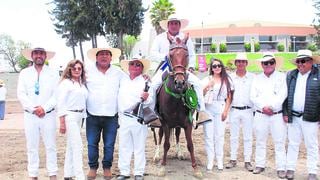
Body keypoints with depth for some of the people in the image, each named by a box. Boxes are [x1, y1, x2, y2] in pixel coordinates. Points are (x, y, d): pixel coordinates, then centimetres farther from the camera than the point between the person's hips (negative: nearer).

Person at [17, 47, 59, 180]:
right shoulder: (24, 73, 8)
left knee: (50, 146, 2)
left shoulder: (53, 73, 4)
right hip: (30, 115, 1)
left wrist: (44, 108, -14)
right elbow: (21, 94, 0)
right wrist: (33, 109, -11)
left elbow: (56, 94, -3)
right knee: (32, 147, 5)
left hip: (48, 115, -1)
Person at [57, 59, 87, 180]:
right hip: (69, 116, -7)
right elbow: (60, 103, -10)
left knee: (71, 147, 13)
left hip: (80, 116, 7)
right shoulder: (65, 83, -6)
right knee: (78, 147, -10)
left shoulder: (82, 84, 13)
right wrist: (62, 122, -15)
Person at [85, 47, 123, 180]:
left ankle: (107, 167, 25)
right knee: (92, 144, 8)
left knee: (109, 145, 8)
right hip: (92, 115, 0)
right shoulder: (88, 71, 0)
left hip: (111, 116, 0)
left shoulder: (119, 72, 3)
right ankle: (93, 167, 25)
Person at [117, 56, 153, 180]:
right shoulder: (123, 81, 8)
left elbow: (150, 101, -8)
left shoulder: (145, 82, -4)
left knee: (139, 147, 5)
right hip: (123, 118, 4)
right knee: (124, 146, 11)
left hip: (138, 119, -4)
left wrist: (146, 99, -28)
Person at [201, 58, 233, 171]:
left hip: (220, 109, 0)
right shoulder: (207, 79, 7)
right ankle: (210, 161, 9)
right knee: (208, 135, 1)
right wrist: (208, 86, -15)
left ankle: (219, 160, 13)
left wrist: (226, 111, -5)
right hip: (208, 109, 0)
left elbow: (229, 97, 5)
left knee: (219, 135, 2)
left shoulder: (226, 80, 7)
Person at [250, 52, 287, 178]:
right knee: (260, 141, 9)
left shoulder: (282, 77, 3)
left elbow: (282, 96, -7)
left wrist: (271, 107, -13)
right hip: (260, 115, 3)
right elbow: (253, 97, 2)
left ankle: (281, 168, 6)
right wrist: (263, 108, -10)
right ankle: (260, 165, 19)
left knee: (279, 143, 0)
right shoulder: (257, 78, 11)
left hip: (277, 115, -2)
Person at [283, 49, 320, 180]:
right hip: (293, 117, 3)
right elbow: (285, 95, 11)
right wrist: (285, 113, 5)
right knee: (292, 144, 10)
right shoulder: (290, 75, 10)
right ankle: (290, 169, 20)